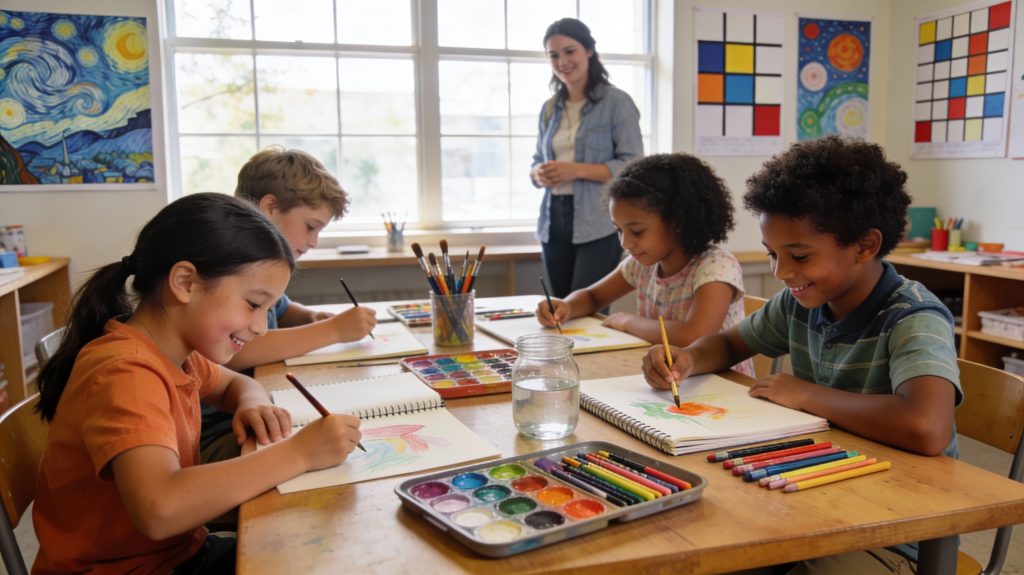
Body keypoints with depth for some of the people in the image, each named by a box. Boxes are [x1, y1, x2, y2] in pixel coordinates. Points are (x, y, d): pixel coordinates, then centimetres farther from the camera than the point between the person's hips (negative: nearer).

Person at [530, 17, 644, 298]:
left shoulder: (617, 102, -4)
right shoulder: (550, 108, 14)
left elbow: (633, 166, -10)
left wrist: (577, 170, -20)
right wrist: (539, 174, -6)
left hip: (598, 224, -6)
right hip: (554, 222, 6)